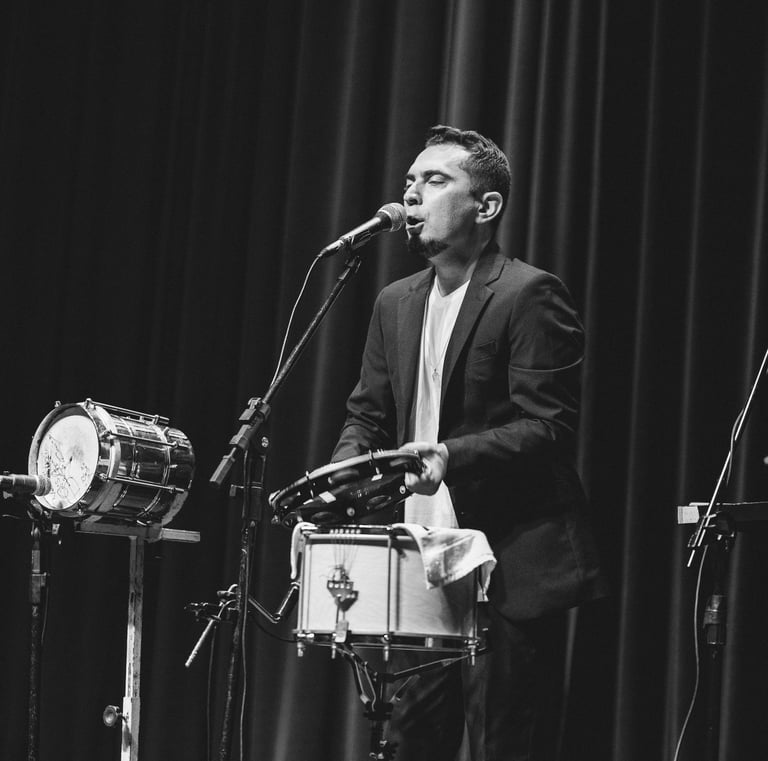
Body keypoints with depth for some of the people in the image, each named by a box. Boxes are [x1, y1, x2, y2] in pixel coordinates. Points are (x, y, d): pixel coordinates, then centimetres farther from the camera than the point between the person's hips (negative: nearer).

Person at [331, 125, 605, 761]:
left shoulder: (530, 296, -8)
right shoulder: (397, 303, 15)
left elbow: (550, 429, -14)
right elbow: (367, 415, 19)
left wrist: (452, 457, -27)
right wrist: (345, 469, -2)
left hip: (510, 570, -7)